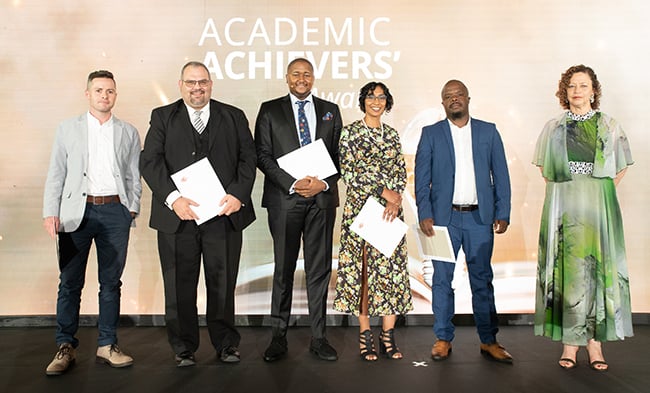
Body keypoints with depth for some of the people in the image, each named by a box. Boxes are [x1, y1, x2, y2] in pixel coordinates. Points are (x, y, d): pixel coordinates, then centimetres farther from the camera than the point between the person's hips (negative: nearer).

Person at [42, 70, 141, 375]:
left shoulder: (128, 133, 11)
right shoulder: (68, 129, 10)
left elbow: (134, 176, 10)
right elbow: (56, 174, 6)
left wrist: (132, 208, -2)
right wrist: (50, 212, -3)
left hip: (115, 211, 1)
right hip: (76, 211, 0)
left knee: (111, 281, 6)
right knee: (70, 282, 3)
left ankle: (107, 345, 15)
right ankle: (65, 347, 13)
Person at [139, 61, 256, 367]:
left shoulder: (233, 117, 12)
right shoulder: (162, 117, 9)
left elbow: (248, 157, 5)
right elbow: (150, 161, -2)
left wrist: (238, 195, -11)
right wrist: (173, 198, -16)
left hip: (224, 213, 1)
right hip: (177, 216, 0)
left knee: (223, 284, 8)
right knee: (180, 286, 7)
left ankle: (226, 344, 24)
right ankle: (184, 348, 23)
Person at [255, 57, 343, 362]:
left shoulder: (330, 110, 13)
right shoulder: (270, 110, 7)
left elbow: (339, 154, 10)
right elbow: (263, 155, 0)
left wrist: (324, 183, -8)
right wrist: (293, 184, -12)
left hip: (322, 197, 2)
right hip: (284, 198, -1)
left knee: (319, 268, 5)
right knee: (284, 269, 3)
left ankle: (318, 337, 13)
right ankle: (279, 337, 14)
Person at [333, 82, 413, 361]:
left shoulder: (392, 134, 14)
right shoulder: (350, 132, 2)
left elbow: (401, 172, 10)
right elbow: (348, 173, -6)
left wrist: (395, 200, -8)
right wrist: (382, 191, -12)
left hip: (390, 210, 4)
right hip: (360, 208, -3)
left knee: (391, 268, 1)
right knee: (363, 270, -1)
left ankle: (388, 336, 9)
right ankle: (365, 336, 9)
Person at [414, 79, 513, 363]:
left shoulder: (488, 131, 9)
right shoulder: (431, 134, 6)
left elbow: (501, 175, 7)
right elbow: (421, 178, 2)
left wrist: (503, 213, 0)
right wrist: (424, 214, -7)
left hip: (480, 217, 1)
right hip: (444, 218, -1)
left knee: (482, 279, 6)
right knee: (442, 279, 3)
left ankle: (488, 341, 16)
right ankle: (443, 339, 14)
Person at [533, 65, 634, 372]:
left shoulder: (609, 126, 8)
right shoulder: (553, 127, 9)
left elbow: (620, 168, 13)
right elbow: (544, 168, 16)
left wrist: (598, 192, 2)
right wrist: (565, 192, 6)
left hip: (599, 207, 0)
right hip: (563, 207, 0)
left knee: (598, 268, -1)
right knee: (566, 270, -2)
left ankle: (595, 340, 7)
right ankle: (570, 342, 5)